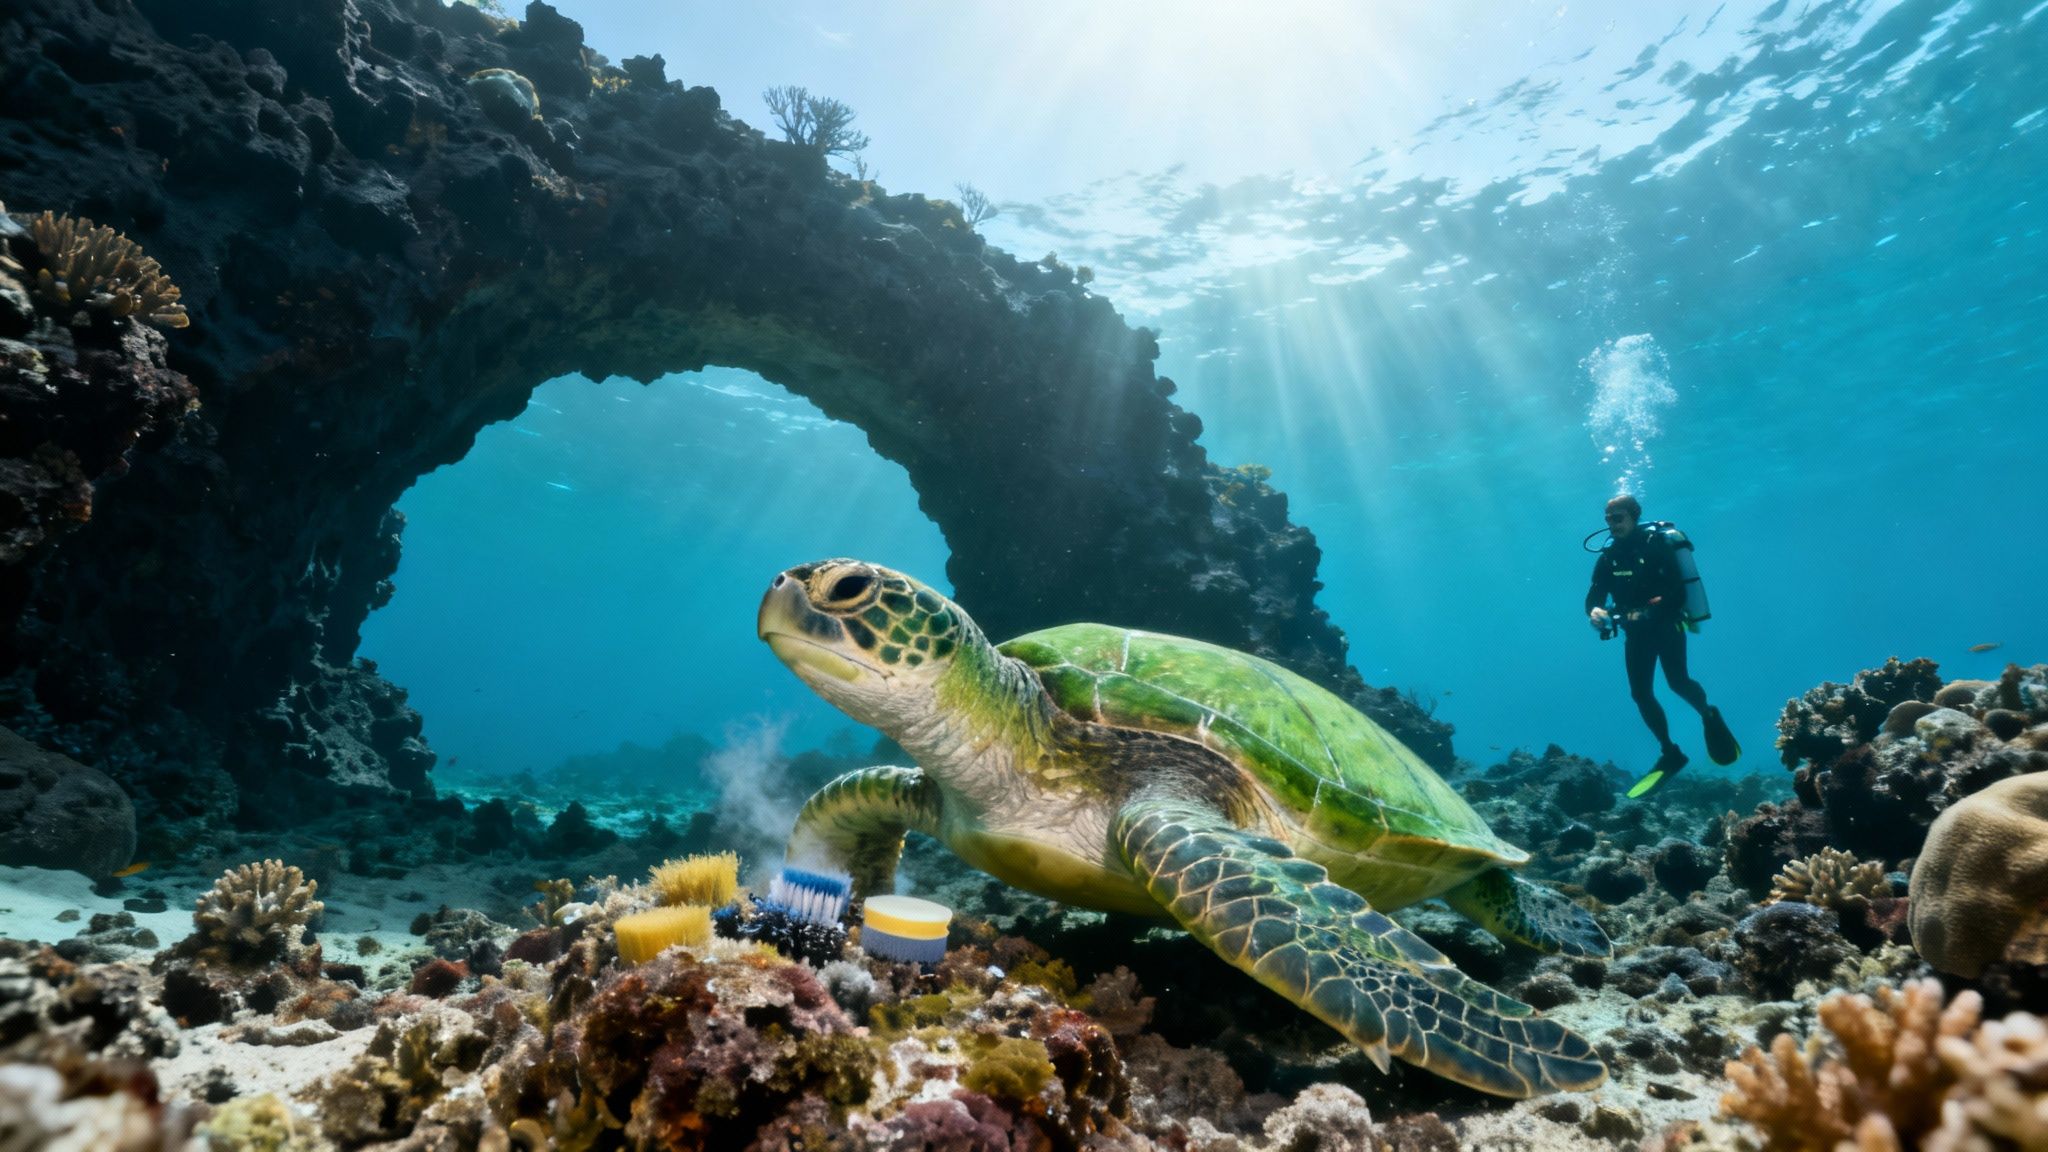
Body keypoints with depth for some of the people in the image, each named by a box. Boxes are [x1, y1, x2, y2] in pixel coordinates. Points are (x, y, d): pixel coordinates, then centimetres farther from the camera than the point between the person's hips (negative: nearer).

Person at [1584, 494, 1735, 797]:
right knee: (1641, 693, 0)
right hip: (1636, 633, 5)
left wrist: (1647, 612, -32)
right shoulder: (1607, 558, 3)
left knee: (1677, 682, -18)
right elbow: (1593, 597, -3)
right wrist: (1595, 611, -26)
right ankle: (1670, 754, 13)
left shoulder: (1656, 545, -11)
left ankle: (1709, 717, 15)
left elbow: (1677, 591, -19)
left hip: (1666, 625, -5)